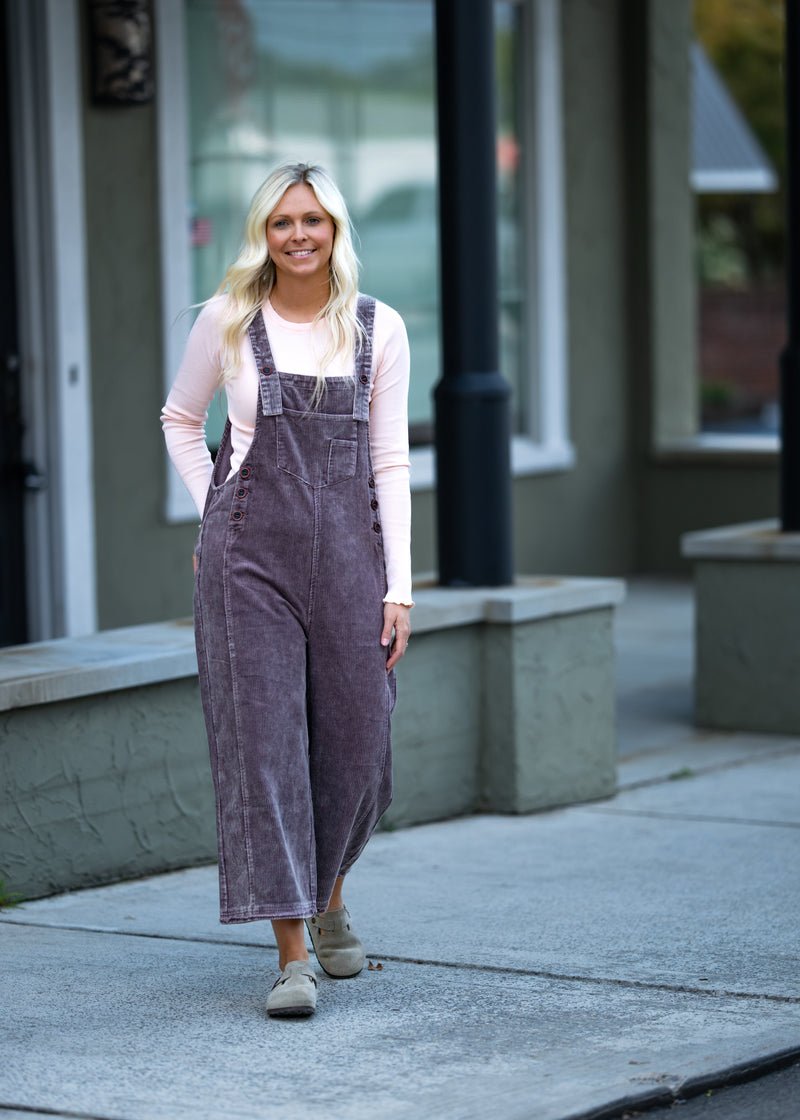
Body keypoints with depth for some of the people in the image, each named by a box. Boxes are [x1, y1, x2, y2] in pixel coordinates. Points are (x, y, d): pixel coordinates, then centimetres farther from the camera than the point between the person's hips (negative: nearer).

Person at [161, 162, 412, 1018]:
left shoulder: (378, 329, 5)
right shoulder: (227, 320, 2)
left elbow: (390, 461, 5)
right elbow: (180, 419, 17)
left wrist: (398, 586, 0)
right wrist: (211, 515, 7)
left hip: (348, 552, 2)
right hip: (249, 553, -2)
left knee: (353, 743, 5)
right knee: (265, 738, -7)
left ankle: (328, 897, 35)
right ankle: (292, 953, -6)